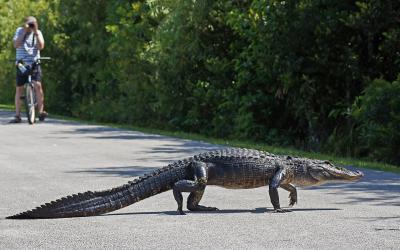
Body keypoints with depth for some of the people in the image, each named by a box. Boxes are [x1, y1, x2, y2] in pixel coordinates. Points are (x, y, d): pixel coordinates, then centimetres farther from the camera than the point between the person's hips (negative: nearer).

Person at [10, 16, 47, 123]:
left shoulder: (38, 33, 3)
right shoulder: (19, 31, 2)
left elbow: (41, 46, -11)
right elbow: (16, 45, -13)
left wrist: (36, 32, -15)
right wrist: (24, 32, -18)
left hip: (34, 63, -1)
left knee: (38, 85, -17)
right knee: (19, 89, 2)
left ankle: (41, 111, -8)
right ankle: (17, 115, 8)